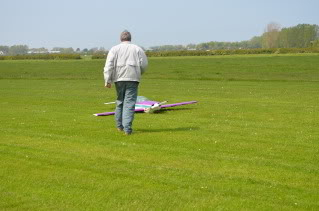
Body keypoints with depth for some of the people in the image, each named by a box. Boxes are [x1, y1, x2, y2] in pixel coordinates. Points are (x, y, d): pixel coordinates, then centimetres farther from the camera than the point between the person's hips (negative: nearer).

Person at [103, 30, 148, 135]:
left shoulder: (114, 49, 9)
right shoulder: (137, 49, 10)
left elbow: (109, 65, -1)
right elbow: (144, 65, 4)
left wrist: (108, 80, -4)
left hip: (119, 79, 2)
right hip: (132, 79, -2)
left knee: (120, 101, 17)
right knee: (129, 103, -5)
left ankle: (119, 125, 25)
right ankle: (127, 128, -14)